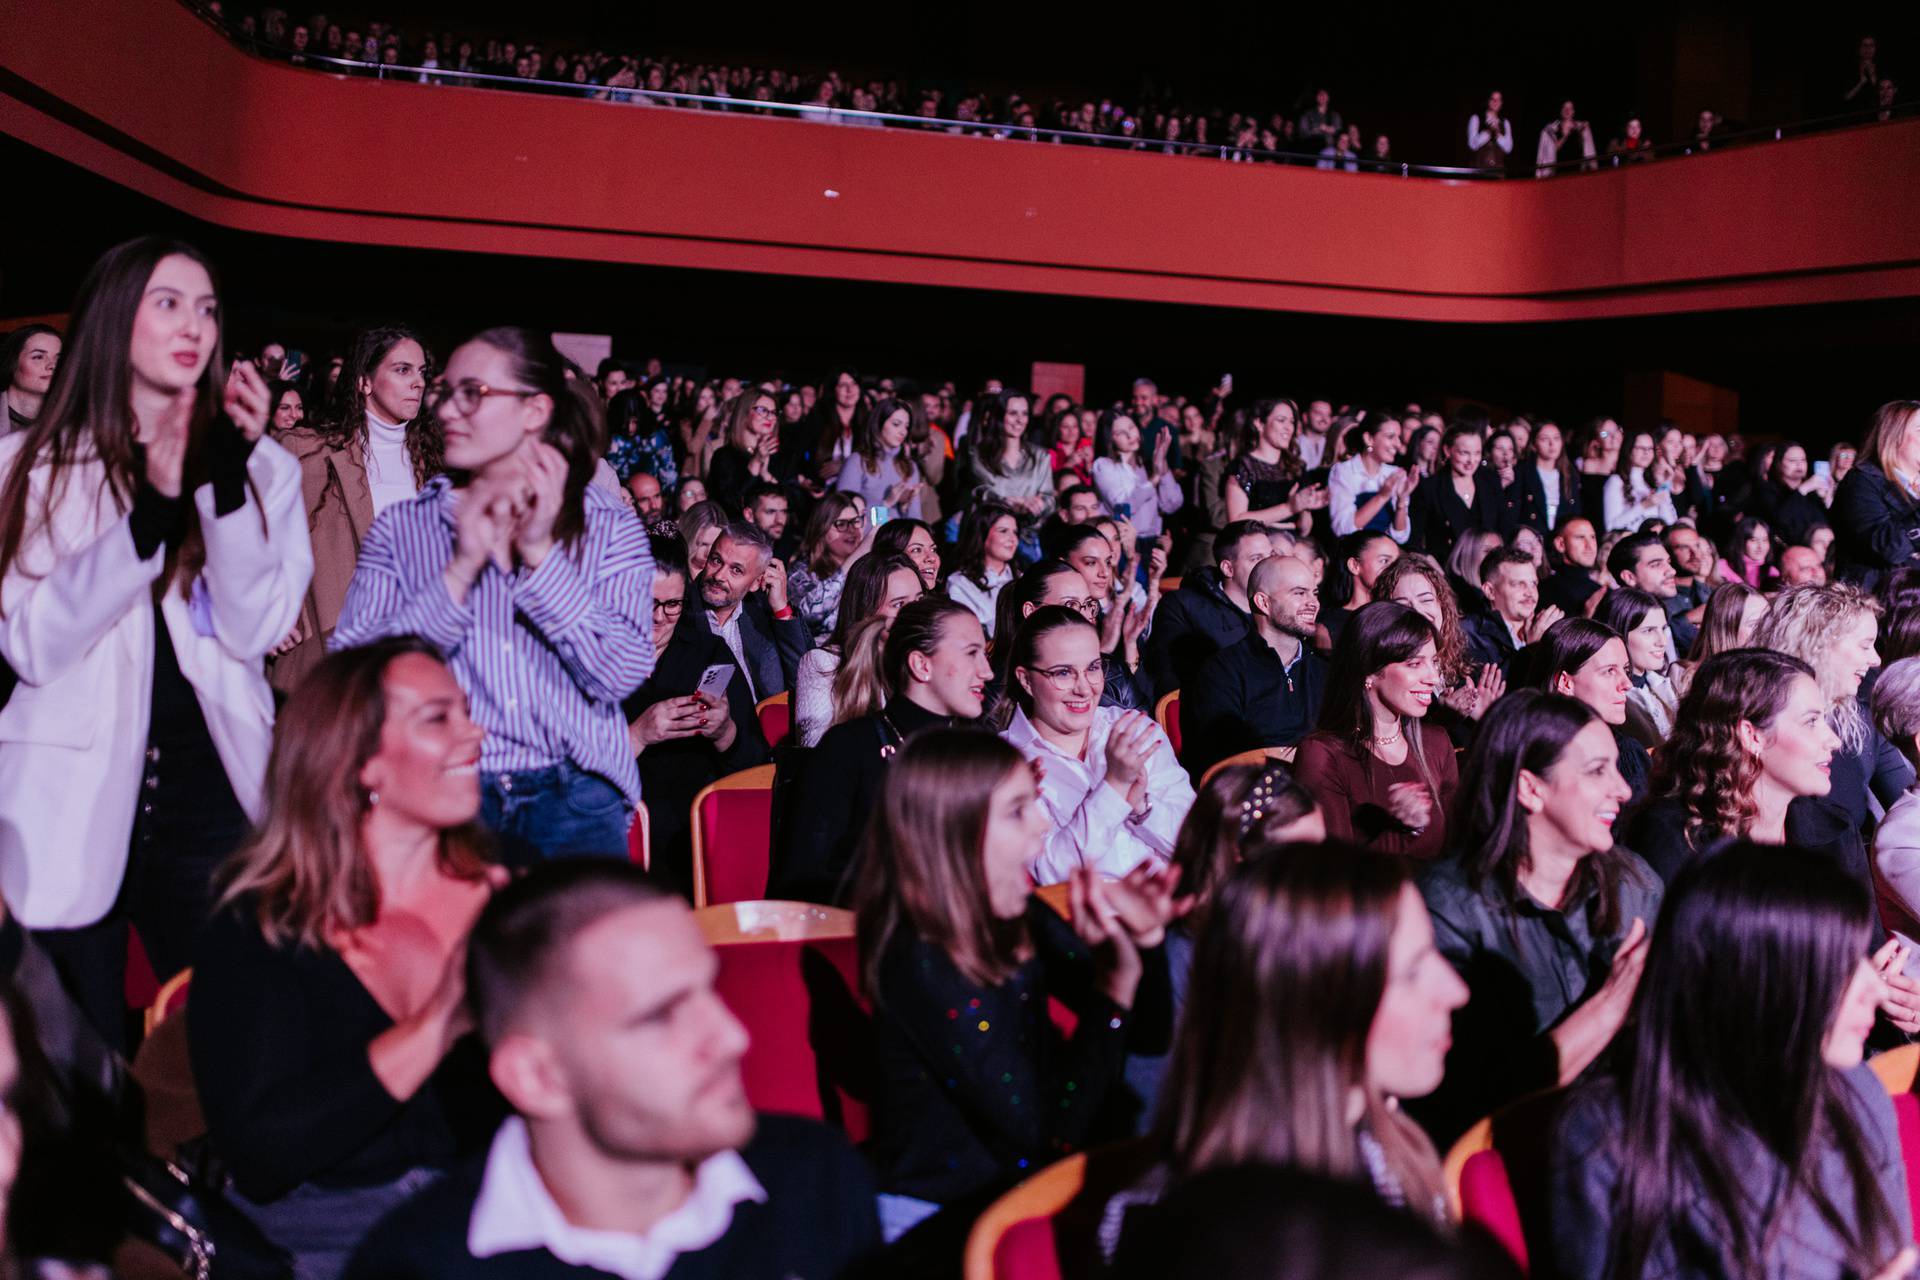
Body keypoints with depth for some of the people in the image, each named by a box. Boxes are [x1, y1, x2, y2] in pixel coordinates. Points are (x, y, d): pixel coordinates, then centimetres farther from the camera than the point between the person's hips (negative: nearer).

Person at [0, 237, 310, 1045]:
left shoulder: (265, 468, 6)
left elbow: (255, 630, -6)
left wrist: (228, 481, -16)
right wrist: (150, 513, -20)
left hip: (210, 796, 1)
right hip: (71, 806, -1)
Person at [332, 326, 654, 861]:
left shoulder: (609, 525, 6)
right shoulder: (400, 529, 8)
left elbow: (623, 674, -7)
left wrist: (542, 554, -11)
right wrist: (461, 569, -12)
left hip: (572, 802, 0)